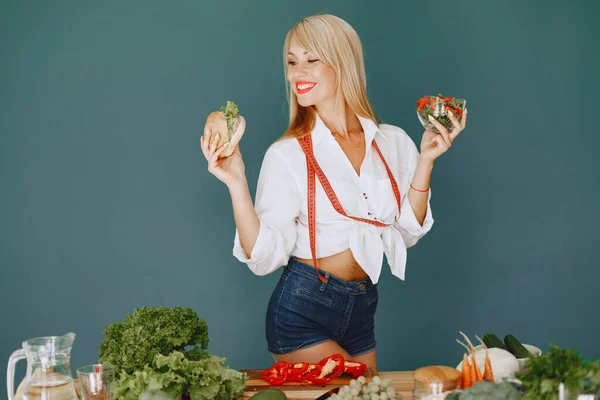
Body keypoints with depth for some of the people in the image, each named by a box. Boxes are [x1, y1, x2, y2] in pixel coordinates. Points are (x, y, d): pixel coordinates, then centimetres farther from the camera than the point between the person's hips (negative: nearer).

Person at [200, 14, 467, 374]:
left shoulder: (393, 142, 0)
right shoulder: (287, 154, -10)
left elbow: (407, 232, 0)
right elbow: (264, 256, -14)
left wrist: (425, 160, -6)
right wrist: (237, 184, -25)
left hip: (361, 311, 5)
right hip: (301, 312, -4)